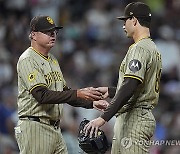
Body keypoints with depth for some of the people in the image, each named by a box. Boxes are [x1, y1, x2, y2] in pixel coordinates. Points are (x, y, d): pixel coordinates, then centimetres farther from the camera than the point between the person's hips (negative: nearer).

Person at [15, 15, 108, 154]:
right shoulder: (27, 60, -12)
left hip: (55, 129, 9)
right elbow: (42, 95, -23)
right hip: (35, 129, -9)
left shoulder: (53, 60, 19)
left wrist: (91, 103, 9)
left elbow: (64, 92, 23)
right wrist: (77, 94, -28)